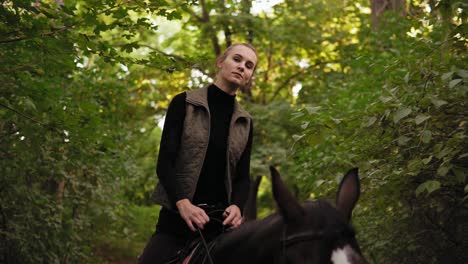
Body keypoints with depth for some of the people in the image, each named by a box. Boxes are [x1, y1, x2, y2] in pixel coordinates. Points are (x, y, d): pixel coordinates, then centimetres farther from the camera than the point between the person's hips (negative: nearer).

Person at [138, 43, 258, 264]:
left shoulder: (245, 123, 11)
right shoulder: (184, 104, 0)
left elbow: (243, 176, 7)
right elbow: (164, 162, -8)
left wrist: (236, 206, -15)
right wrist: (183, 203, -24)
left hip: (220, 221, 3)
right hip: (177, 217, -3)